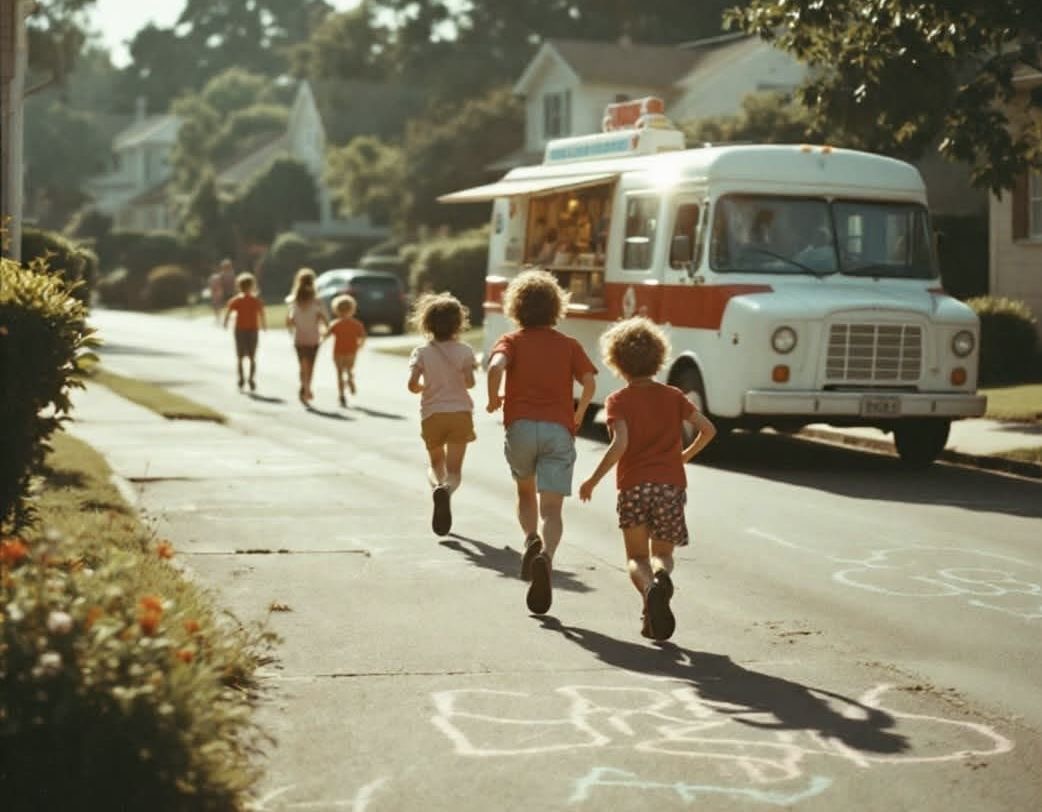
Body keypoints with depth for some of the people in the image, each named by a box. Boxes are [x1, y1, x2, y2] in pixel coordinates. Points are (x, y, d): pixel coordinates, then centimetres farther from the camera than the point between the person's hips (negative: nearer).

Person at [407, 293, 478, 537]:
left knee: (436, 462, 21)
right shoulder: (464, 351, -1)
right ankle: (447, 489, -34)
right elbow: (470, 382, -9)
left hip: (432, 415, 1)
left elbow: (412, 384, -10)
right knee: (454, 469, 1)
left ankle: (437, 485, -12)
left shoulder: (421, 353, -1)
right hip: (460, 413, -1)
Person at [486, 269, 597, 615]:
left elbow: (496, 367, -13)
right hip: (559, 430, 0)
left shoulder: (511, 341, 9)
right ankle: (545, 556, -36)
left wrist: (493, 400, 4)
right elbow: (589, 382, 1)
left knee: (525, 492, 25)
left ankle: (532, 540, -2)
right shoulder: (569, 344, 14)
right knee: (551, 509, -7)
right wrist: (579, 414, 19)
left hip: (520, 427, 0)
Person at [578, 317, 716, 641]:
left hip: (634, 485, -2)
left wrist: (593, 480, -7)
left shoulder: (618, 401, -1)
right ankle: (661, 575, -21)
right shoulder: (673, 396, 10)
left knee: (636, 557, 10)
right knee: (662, 553, 16)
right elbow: (707, 429, 7)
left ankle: (649, 589, -25)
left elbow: (620, 444, -15)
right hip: (671, 484, 2)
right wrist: (684, 456, 23)